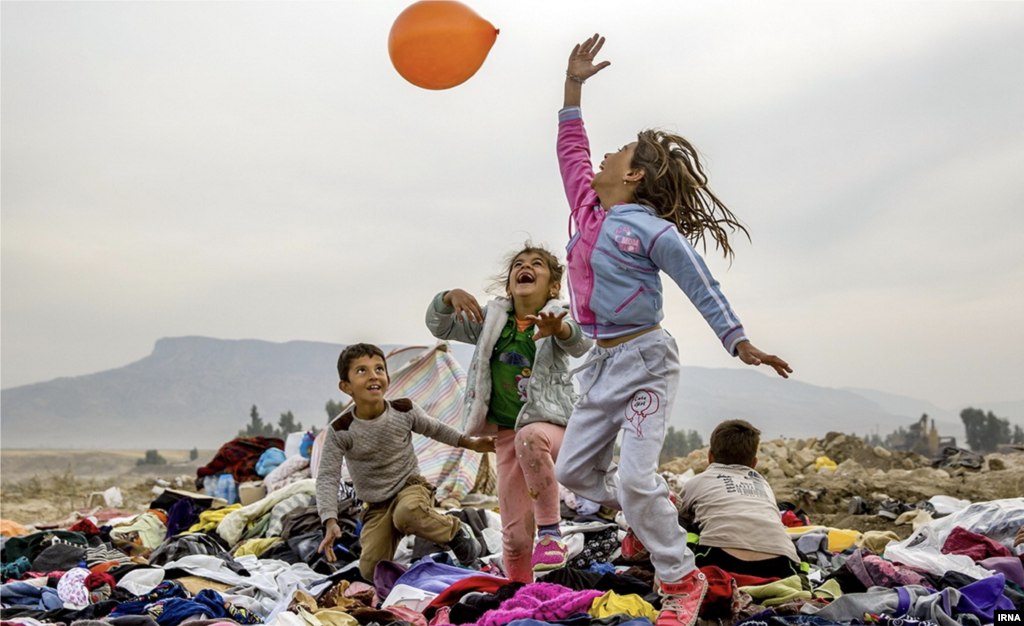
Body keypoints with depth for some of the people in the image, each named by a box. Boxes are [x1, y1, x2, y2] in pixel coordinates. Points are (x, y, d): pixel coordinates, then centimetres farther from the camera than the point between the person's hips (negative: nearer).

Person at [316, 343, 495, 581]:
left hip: (410, 486, -1)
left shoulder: (404, 411, -10)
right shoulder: (341, 430, -16)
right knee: (371, 570, -14)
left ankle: (457, 533, -11)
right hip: (376, 507, 1)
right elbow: (327, 478, -16)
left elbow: (434, 429, 11)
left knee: (407, 513, -38)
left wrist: (471, 443, 4)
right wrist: (330, 523, -29)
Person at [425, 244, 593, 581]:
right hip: (507, 433, 4)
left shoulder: (558, 317, -4)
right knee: (515, 534, 2)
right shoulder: (491, 318, 9)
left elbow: (580, 343, -26)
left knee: (531, 437, -40)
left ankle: (551, 530, -25)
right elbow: (440, 327, 9)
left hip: (551, 424, -4)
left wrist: (559, 329, -50)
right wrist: (450, 297, -13)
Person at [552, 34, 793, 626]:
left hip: (646, 360, -8)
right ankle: (654, 509, 34)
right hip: (604, 361, 8)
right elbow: (572, 151, 19)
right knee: (574, 469, 10)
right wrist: (574, 84, 17)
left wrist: (741, 343, -16)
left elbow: (701, 285, -12)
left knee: (636, 476, -15)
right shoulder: (588, 208, 8)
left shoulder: (650, 228, -13)